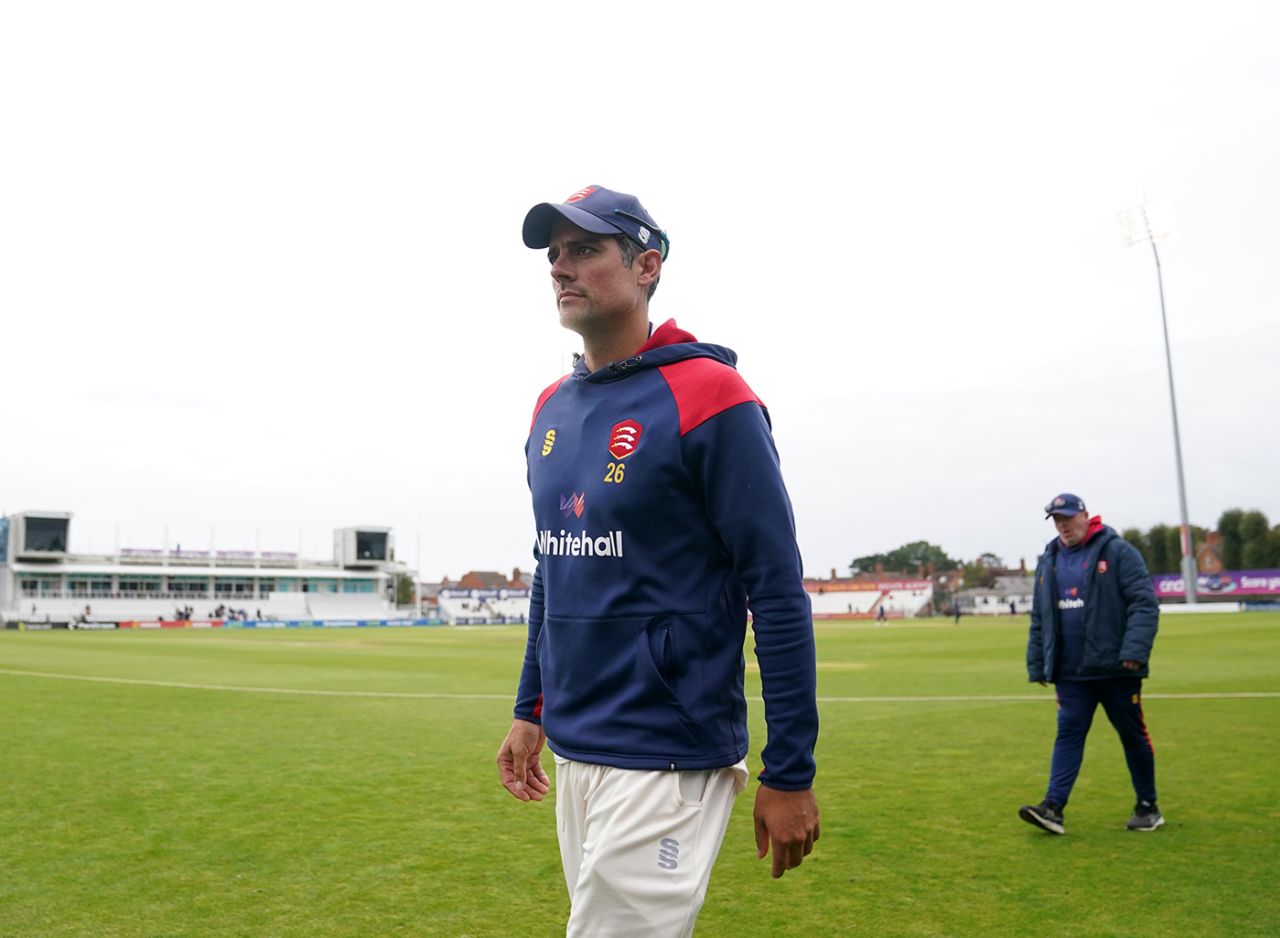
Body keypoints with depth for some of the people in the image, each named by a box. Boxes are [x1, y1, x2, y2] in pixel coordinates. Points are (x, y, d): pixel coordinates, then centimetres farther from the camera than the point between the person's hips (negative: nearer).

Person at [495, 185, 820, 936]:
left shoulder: (707, 395, -13)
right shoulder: (552, 408, 9)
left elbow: (779, 594, -14)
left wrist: (790, 774, -14)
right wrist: (531, 708, 17)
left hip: (665, 761, -7)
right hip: (571, 752, 7)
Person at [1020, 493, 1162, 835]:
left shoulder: (1118, 552, -5)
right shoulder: (1048, 562, 11)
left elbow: (1144, 604, -12)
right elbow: (1038, 620, 15)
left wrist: (1135, 650, -22)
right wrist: (1038, 665, 13)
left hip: (1116, 667, -4)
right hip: (1070, 672, 4)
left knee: (1134, 736, 9)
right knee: (1068, 735, -1)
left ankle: (1147, 807, 24)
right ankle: (1053, 806, -5)